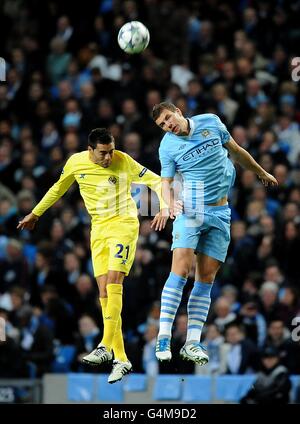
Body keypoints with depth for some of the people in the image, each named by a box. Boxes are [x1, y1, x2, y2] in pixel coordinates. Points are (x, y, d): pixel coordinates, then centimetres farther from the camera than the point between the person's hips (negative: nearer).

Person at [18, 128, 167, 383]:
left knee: (113, 283, -21)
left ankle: (105, 347, -23)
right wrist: (35, 213, 26)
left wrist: (164, 208, -20)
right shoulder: (76, 162, 0)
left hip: (123, 224, -4)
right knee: (104, 290, -3)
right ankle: (121, 359, -2)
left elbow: (156, 181, -5)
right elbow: (58, 189, 18)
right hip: (99, 228, 4)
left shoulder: (123, 161, -11)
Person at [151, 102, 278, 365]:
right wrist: (170, 204, -24)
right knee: (181, 269, -18)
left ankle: (192, 343, -3)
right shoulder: (168, 146, -4)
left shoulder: (211, 122, 2)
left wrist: (261, 172, 26)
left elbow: (236, 151, 16)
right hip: (190, 211, -3)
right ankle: (164, 338, -19)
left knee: (206, 278, -2)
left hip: (219, 214, 3)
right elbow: (166, 182, -2)